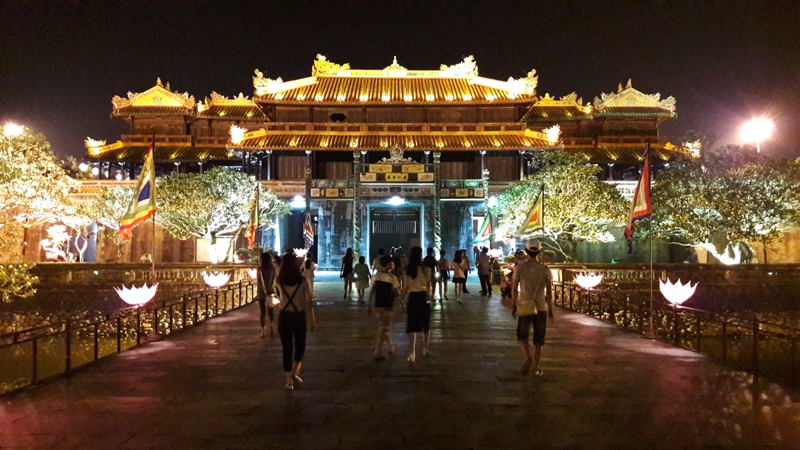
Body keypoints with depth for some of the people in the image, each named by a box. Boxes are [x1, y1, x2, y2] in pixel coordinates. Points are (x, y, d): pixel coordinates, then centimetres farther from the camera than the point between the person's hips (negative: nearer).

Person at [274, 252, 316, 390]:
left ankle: (288, 380, 13)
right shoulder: (302, 281, -12)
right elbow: (307, 302, -11)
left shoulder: (278, 281, -4)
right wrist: (312, 321, -4)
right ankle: (295, 373, 8)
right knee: (300, 346, 20)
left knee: (287, 349, 10)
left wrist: (281, 271, 35)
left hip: (284, 317, 1)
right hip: (299, 317, -1)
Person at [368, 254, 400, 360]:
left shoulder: (376, 275, 3)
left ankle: (390, 346, 37)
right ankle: (377, 353, -2)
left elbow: (372, 291, 4)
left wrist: (369, 305, 7)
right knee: (383, 328, 0)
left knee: (384, 326, 22)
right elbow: (397, 293, -10)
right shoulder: (392, 277, -12)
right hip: (387, 305, -6)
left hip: (378, 304, 6)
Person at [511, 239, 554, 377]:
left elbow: (514, 289, -4)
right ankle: (536, 367, 15)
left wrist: (513, 306, 7)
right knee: (538, 339, 13)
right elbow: (549, 292, -1)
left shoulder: (519, 268, -5)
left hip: (525, 307, -1)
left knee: (522, 336, 12)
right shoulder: (545, 270, -3)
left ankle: (528, 357, -14)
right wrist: (550, 309, 9)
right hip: (541, 307, 1)